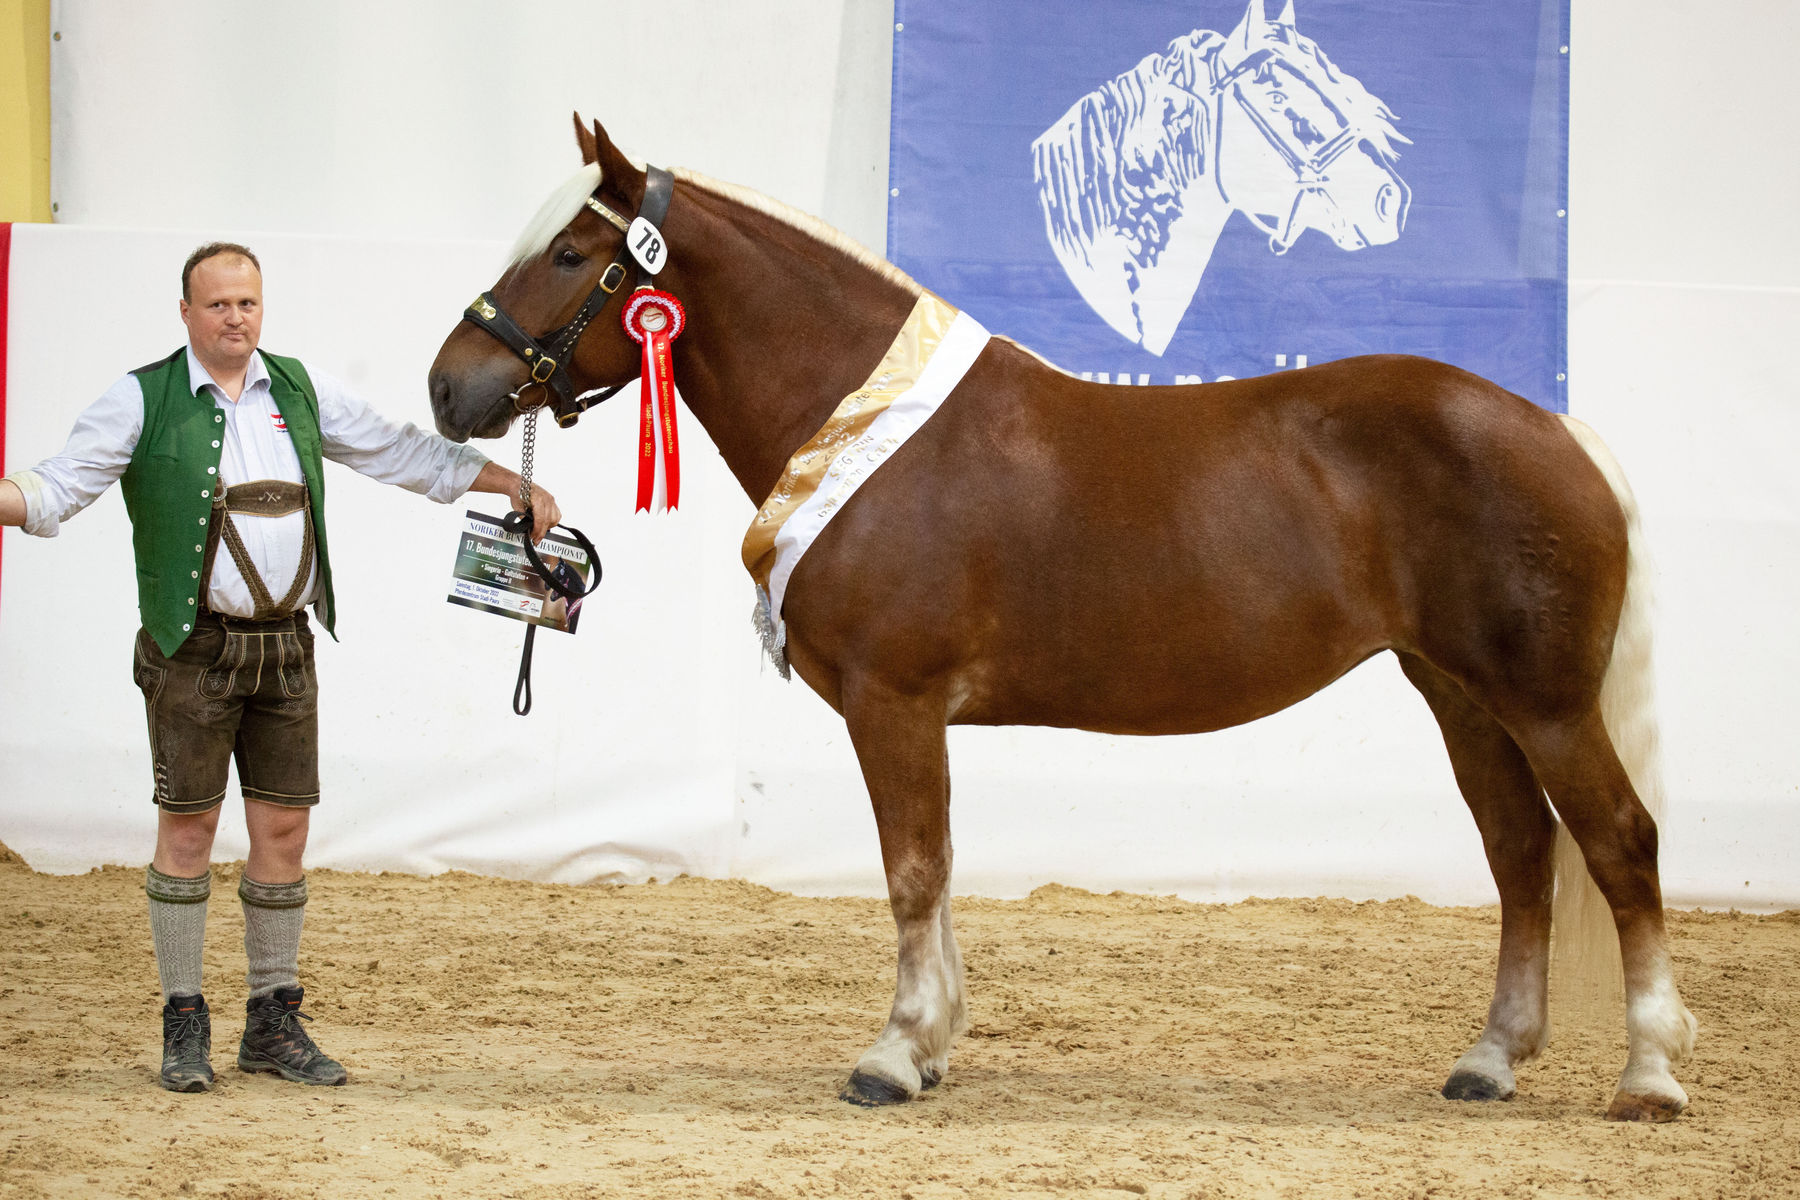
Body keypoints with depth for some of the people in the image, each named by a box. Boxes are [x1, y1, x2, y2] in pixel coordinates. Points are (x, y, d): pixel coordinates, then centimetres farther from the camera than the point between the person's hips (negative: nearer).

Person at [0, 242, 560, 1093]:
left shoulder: (301, 392, 8)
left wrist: (515, 487, 12)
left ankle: (273, 1021, 16)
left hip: (285, 647, 4)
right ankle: (184, 1024, 10)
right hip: (192, 648, -4)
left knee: (283, 827, 6)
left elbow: (403, 454, 15)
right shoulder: (144, 401, -4)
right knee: (187, 826, 0)